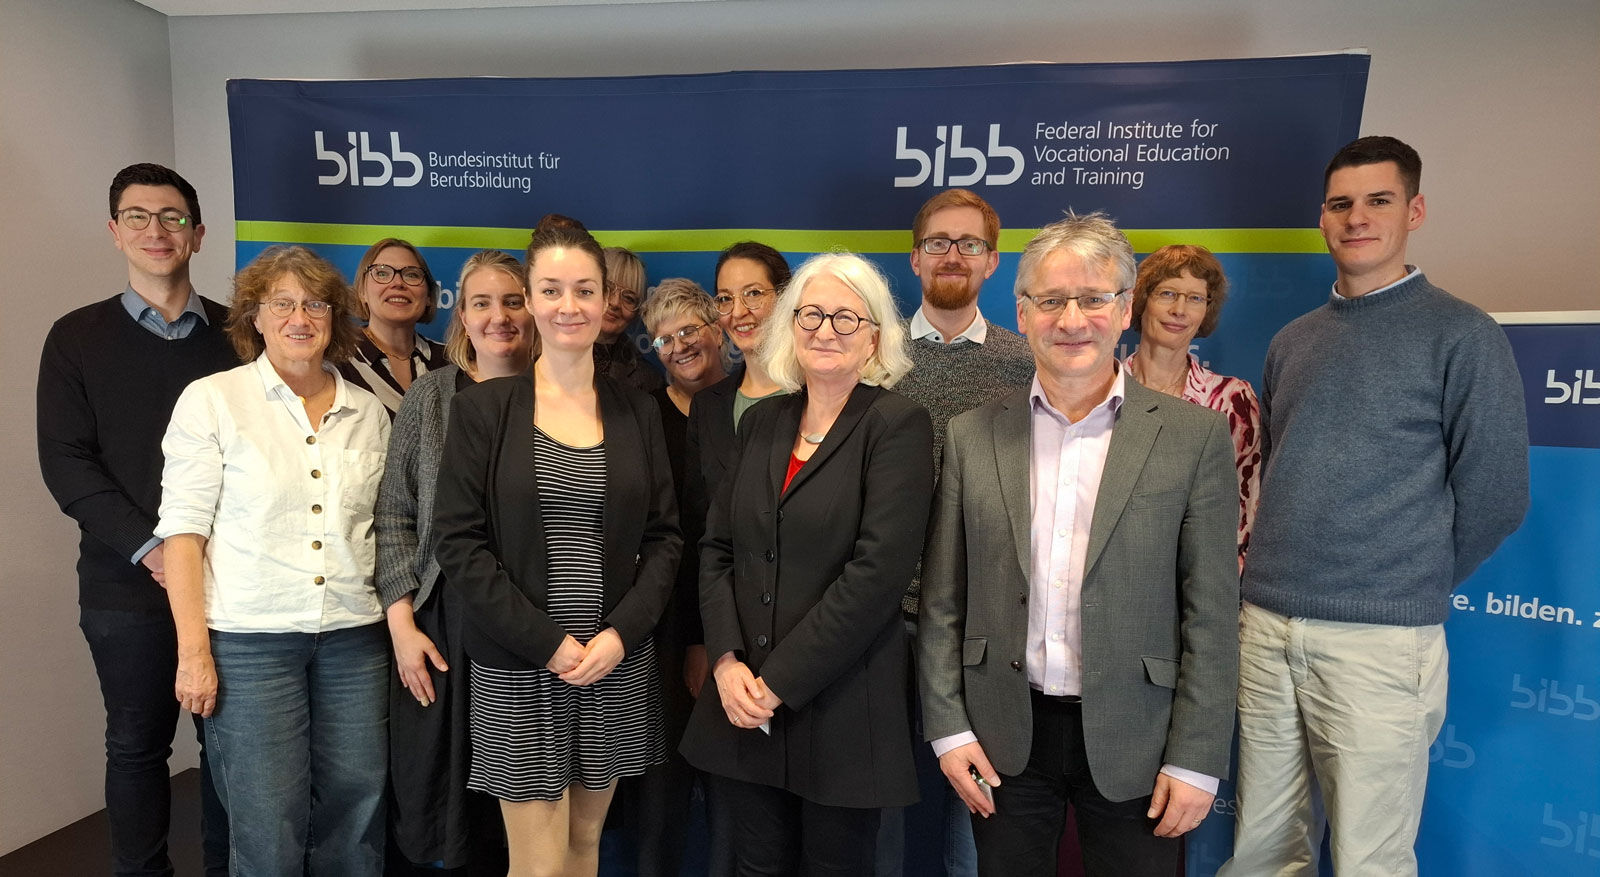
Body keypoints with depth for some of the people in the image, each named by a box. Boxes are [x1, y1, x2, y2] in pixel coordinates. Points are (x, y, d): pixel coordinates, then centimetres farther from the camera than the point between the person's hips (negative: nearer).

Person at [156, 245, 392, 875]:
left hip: (354, 635, 3)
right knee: (268, 826, 4)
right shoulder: (210, 400, -3)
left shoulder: (369, 413, 7)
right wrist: (194, 651, -9)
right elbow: (183, 531, -5)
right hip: (248, 639, -3)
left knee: (356, 807, 10)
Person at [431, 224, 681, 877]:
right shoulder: (481, 409, -3)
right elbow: (458, 541, -7)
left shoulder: (637, 412, 5)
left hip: (618, 666, 3)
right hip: (517, 673, -2)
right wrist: (547, 642, -13)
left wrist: (620, 632, -9)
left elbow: (664, 536, 4)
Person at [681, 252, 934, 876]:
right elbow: (717, 548, 7)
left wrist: (779, 681, -15)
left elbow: (877, 571, -17)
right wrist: (728, 661, -7)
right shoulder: (761, 423, 9)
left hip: (844, 707, -4)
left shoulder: (898, 426, -8)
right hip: (744, 702, 5)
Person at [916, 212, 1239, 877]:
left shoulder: (1194, 436, -4)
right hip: (1002, 739, 2)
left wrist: (1196, 759, -5)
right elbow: (942, 601, 3)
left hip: (1131, 742, -1)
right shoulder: (972, 436, 1)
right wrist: (948, 728, -1)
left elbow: (1211, 614, -4)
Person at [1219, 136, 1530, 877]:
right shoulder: (1292, 341, 13)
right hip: (1265, 628, 5)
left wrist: (1414, 588, 4)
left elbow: (1494, 494, -3)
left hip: (1380, 643, -5)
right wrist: (1278, 574, 10)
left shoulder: (1461, 335, -3)